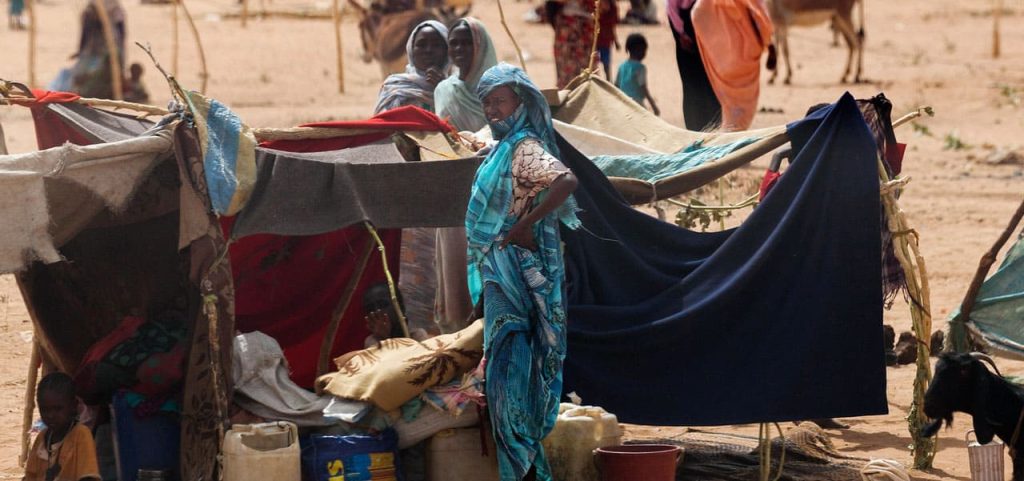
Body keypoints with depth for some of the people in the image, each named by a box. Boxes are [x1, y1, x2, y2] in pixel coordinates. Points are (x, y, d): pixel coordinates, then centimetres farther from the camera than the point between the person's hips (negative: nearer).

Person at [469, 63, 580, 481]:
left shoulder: (524, 148, -15)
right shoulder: (504, 148, 16)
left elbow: (566, 181, -32)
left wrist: (525, 224, -27)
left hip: (514, 269, -10)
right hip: (500, 273, 10)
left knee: (510, 364, -11)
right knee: (507, 364, 13)